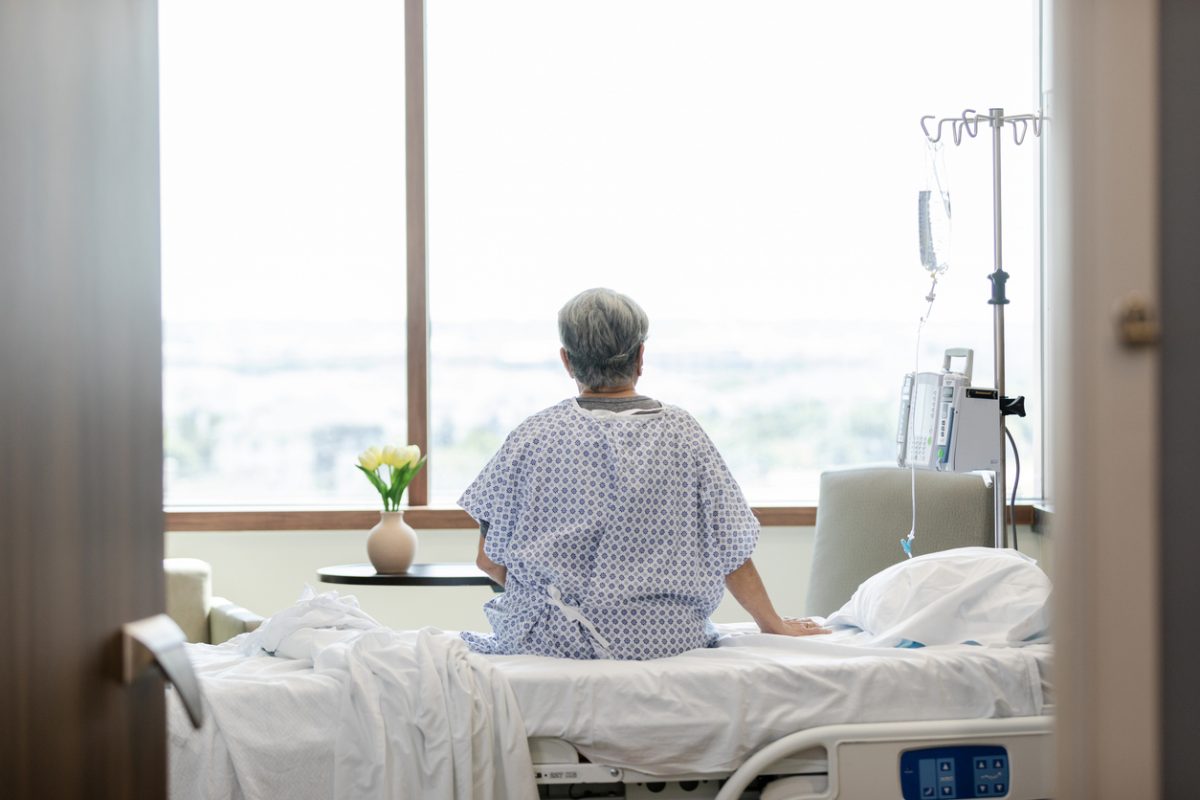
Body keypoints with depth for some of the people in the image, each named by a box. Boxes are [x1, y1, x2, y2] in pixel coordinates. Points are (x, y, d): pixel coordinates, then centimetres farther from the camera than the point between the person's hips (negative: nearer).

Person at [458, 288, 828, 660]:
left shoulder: (534, 437, -4)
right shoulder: (680, 431, -2)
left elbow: (489, 559, 0)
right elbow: (730, 554, 2)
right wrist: (774, 626, 17)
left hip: (551, 639, -1)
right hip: (663, 639, 1)